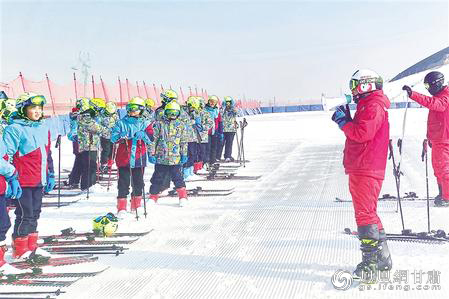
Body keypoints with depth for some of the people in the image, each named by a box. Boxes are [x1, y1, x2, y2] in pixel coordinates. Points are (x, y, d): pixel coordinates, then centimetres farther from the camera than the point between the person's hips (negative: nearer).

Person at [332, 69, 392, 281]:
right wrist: (345, 120, 8)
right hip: (360, 168, 11)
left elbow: (362, 133, -22)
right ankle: (382, 257, 26)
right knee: (367, 212, 17)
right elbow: (357, 132, 21)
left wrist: (343, 122, -11)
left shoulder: (373, 106, -12)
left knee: (365, 213, -10)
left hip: (366, 170, -11)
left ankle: (371, 263, -7)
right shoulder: (367, 106, 21)